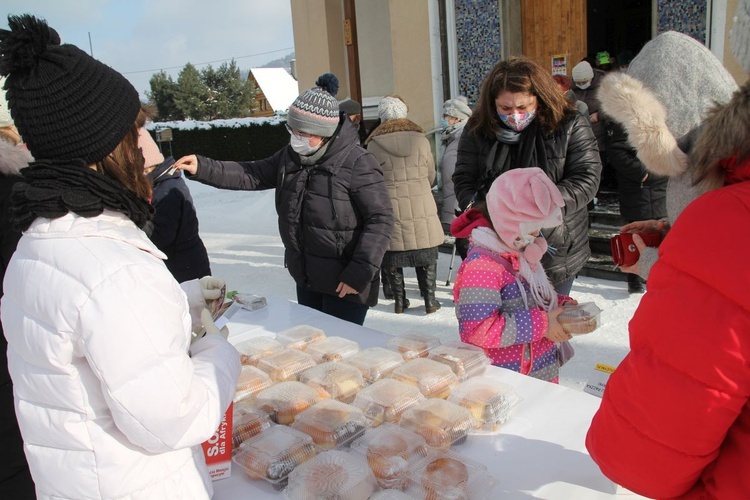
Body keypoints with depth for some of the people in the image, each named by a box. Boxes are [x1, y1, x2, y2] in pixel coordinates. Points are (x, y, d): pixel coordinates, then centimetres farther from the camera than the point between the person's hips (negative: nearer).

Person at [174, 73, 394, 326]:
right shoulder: (292, 155, 4)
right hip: (306, 280, 8)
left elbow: (381, 219, -19)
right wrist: (203, 168, -5)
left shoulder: (358, 164, -19)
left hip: (345, 285, -7)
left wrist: (360, 273, -22)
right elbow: (253, 174, 7)